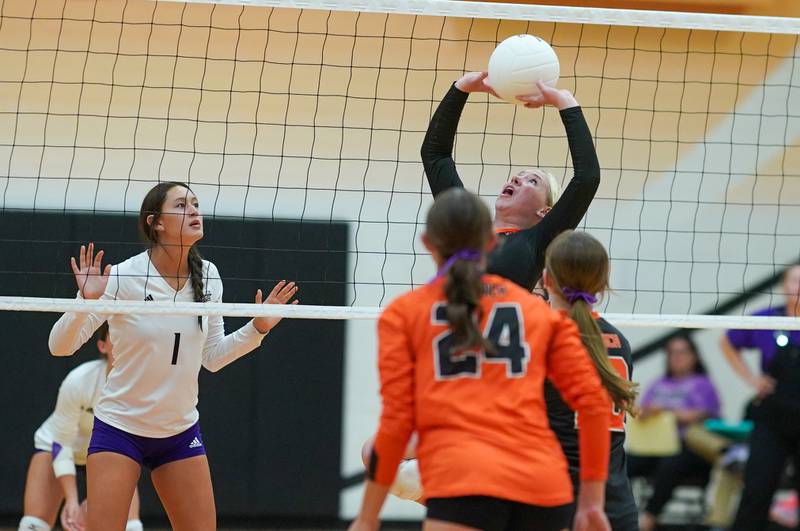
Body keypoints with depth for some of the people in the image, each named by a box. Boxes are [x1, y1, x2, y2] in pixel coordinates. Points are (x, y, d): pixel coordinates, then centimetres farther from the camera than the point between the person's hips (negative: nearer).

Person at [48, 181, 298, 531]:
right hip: (120, 427, -5)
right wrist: (87, 301, -33)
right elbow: (60, 345, -16)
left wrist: (257, 328, -3)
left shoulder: (207, 276, -1)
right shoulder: (123, 277, -17)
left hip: (181, 432, 5)